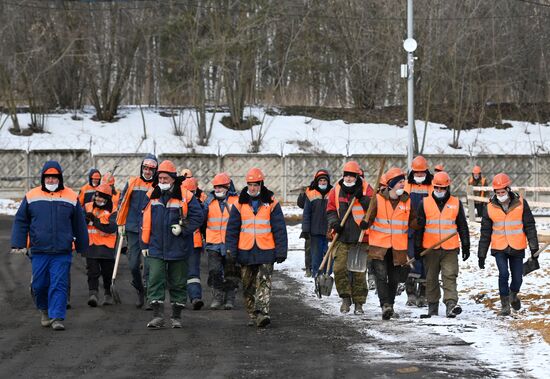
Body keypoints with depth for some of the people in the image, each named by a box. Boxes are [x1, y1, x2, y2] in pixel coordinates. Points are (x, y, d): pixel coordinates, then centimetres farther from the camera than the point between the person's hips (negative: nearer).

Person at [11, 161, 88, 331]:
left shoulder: (71, 197, 6)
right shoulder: (32, 197, 6)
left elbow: (79, 224, 12)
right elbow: (21, 222, 9)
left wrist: (82, 246, 15)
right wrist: (18, 244, 2)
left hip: (62, 252, -1)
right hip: (38, 251, 1)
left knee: (59, 284, -8)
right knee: (39, 285, 6)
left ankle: (57, 317, -5)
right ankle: (44, 310, 31)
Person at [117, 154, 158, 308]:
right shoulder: (132, 183, 8)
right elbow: (122, 203, 14)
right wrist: (121, 223, 10)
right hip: (133, 230, 2)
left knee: (149, 264, -5)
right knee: (133, 264, 2)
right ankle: (140, 291, 23)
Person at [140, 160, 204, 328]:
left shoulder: (185, 196, -6)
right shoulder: (152, 196, 5)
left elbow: (198, 216, -4)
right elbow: (146, 221, 9)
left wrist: (183, 228, -15)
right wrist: (144, 244, 7)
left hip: (178, 249, -2)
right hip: (156, 248, 2)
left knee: (178, 283, 8)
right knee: (155, 280, -8)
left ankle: (176, 316, 18)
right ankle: (157, 316, -10)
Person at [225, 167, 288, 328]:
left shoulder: (271, 203, 2)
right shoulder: (240, 204, 7)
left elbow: (280, 229, 2)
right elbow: (232, 229, 8)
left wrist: (281, 251, -3)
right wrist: (230, 249, 1)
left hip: (266, 251, -3)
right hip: (245, 252, 3)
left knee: (264, 282, -12)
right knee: (248, 286, 9)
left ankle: (262, 313, -20)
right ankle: (252, 314, 19)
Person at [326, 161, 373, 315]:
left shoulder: (366, 190, 1)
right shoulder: (336, 190, 8)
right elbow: (331, 209, 15)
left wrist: (362, 198, -17)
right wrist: (334, 222, -3)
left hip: (360, 238, -2)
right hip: (342, 237, 2)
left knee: (359, 270, 1)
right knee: (339, 268, -8)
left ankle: (359, 302, 11)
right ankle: (346, 297, 10)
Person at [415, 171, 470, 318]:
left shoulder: (456, 204, 6)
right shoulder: (425, 203, 5)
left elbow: (463, 227, 11)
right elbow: (419, 227, 7)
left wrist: (466, 247, 8)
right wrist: (417, 247, 3)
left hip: (450, 249, -1)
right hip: (430, 249, 1)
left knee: (450, 276, -12)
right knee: (431, 278, 9)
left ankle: (451, 304, -20)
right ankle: (432, 306, 18)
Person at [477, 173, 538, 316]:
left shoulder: (521, 204, -4)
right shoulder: (490, 208, -1)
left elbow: (530, 226, 1)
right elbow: (485, 233, 5)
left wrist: (534, 247, -1)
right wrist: (481, 255, 6)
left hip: (517, 249, 0)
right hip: (499, 249, 0)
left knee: (517, 277, 5)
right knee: (503, 274, -16)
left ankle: (513, 295, 39)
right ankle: (505, 306, -2)